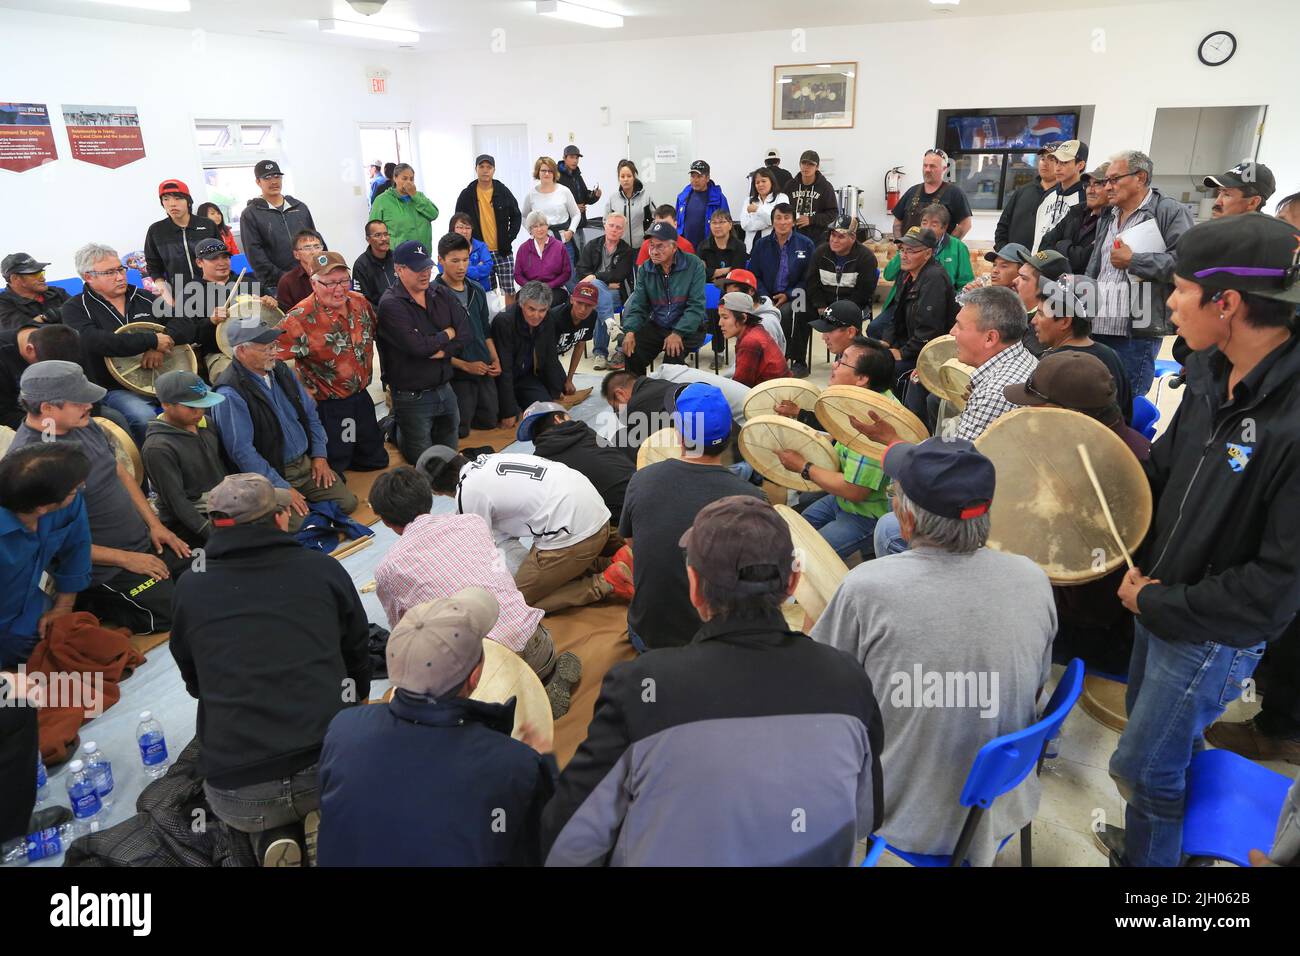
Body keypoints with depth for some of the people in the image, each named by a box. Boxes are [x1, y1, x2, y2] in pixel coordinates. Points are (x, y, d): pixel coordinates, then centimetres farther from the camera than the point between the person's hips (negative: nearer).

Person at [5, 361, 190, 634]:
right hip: (107, 567, -8)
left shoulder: (83, 425, 1)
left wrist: (154, 524, 4)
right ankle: (89, 605, 5)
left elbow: (121, 474, 13)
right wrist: (125, 559, -18)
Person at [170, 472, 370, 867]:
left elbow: (194, 683, 18)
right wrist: (357, 701, 35)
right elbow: (358, 653, 14)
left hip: (237, 795, 2)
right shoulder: (323, 569, 1)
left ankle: (271, 838, 4)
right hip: (331, 766, -1)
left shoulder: (190, 590, 3)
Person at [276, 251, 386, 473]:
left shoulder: (360, 302, -3)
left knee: (377, 461, 21)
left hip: (361, 397, 7)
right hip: (327, 407, -6)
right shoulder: (302, 318, -24)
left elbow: (373, 333, 16)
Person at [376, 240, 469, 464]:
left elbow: (464, 333, -3)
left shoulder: (442, 294, 5)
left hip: (445, 389, 6)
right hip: (412, 397, -6)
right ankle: (392, 427, 31)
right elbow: (417, 345, -26)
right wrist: (447, 334, -9)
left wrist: (443, 351, -20)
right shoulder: (390, 305, -15)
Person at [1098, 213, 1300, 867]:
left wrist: (1157, 604, -18)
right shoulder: (1213, 370, -6)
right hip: (1161, 598, 7)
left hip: (1215, 635, -7)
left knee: (1141, 767, 10)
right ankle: (1146, 839, 52)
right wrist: (1140, 560, -3)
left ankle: (1149, 859, 39)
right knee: (1146, 723, 27)